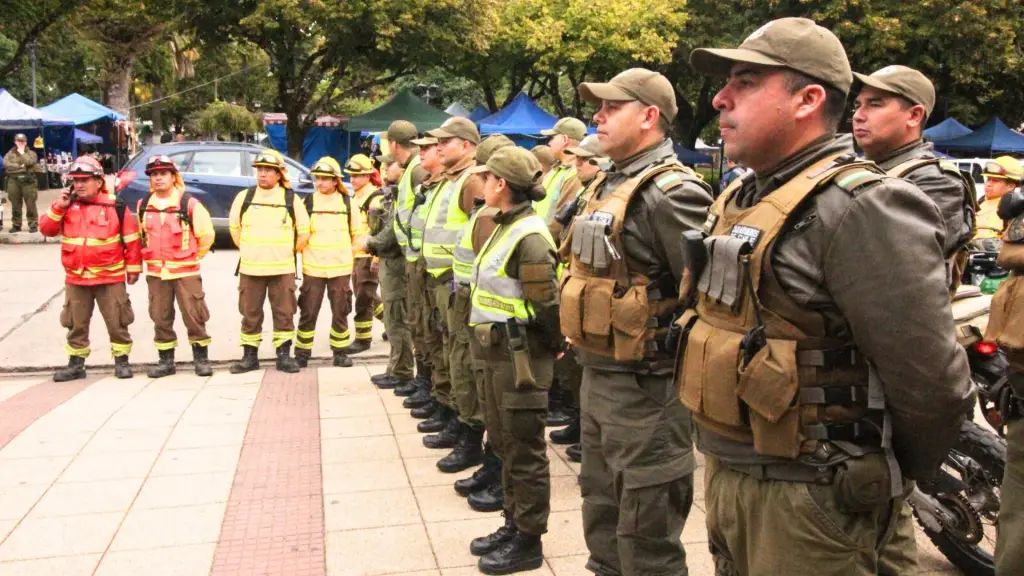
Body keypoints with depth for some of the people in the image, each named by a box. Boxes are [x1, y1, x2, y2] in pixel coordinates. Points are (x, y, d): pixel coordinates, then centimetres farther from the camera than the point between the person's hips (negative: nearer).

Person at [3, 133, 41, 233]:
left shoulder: (31, 153, 8)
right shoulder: (10, 153, 13)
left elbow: (29, 162, -12)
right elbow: (6, 164, -5)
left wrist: (22, 153, -1)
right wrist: (20, 166, -11)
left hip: (28, 181, -3)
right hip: (14, 181, 3)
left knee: (30, 204, -4)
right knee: (15, 205, 7)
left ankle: (33, 225, 0)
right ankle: (16, 225, 14)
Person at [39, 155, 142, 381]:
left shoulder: (115, 206, -6)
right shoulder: (66, 205, 5)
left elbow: (131, 238, -3)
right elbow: (46, 229, 2)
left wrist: (133, 268, -2)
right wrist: (58, 208, -12)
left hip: (110, 278, -4)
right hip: (75, 278, 4)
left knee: (117, 322, 4)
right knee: (76, 324, 12)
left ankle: (121, 361, 16)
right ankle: (76, 364, 23)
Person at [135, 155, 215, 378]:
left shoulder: (189, 203, -8)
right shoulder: (143, 206, 7)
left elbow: (206, 234, -2)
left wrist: (192, 256, 4)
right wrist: (152, 256, 16)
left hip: (185, 271, -4)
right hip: (156, 272, 4)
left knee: (193, 315, -2)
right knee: (160, 318, 8)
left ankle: (201, 358, 10)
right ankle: (166, 360, 18)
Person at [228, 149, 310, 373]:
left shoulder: (291, 199, -1)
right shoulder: (244, 197, 3)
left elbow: (304, 230, 8)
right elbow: (234, 226, 15)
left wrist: (290, 251, 9)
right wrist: (246, 249, 13)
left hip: (282, 268, -1)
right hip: (250, 268, 1)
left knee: (284, 313, 2)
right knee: (250, 314, 7)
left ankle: (284, 355, 10)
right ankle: (249, 356, 16)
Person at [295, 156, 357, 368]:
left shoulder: (347, 202, 2)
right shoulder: (307, 202, 0)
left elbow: (355, 232, 12)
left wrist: (343, 251, 11)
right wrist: (305, 250, 5)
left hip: (340, 267, 1)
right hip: (312, 268, -1)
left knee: (340, 312, 6)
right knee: (308, 312, 2)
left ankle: (340, 352, 17)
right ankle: (302, 353, 11)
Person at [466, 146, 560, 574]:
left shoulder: (529, 238, -20)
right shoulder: (504, 228, 10)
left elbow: (547, 305, -21)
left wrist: (554, 345, -8)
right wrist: (489, 341, 12)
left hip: (520, 356, -10)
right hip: (497, 353, 10)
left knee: (524, 449, 2)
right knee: (503, 442, 19)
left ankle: (528, 541, 15)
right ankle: (514, 524, 33)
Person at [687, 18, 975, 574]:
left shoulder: (860, 207, -20)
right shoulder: (739, 199, 9)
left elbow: (932, 381, -21)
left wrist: (894, 474, -4)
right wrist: (723, 457, 18)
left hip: (808, 500, -8)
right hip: (725, 470, 8)